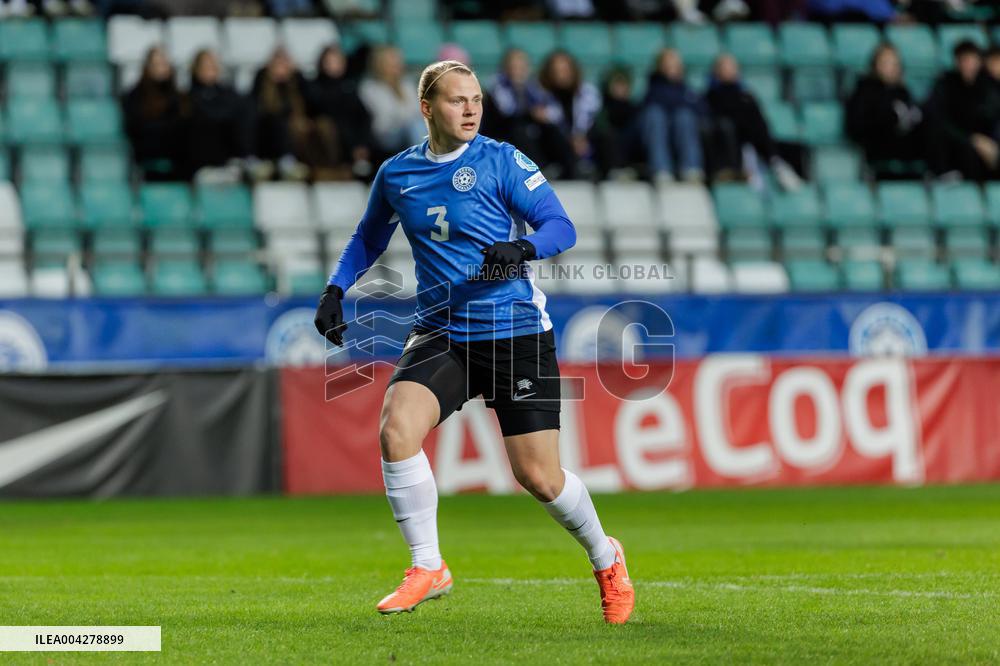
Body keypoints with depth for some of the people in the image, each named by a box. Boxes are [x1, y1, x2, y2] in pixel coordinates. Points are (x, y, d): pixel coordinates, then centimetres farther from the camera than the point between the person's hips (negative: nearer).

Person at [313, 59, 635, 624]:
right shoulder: (396, 174, 7)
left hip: (516, 330, -3)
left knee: (539, 477, -3)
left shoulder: (501, 161, -5)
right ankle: (428, 568, -8)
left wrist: (522, 248, -30)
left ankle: (605, 558, 28)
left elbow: (561, 226, -10)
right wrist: (336, 289, 11)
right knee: (396, 430, -23)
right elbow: (369, 237, 25)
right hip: (440, 334, 3)